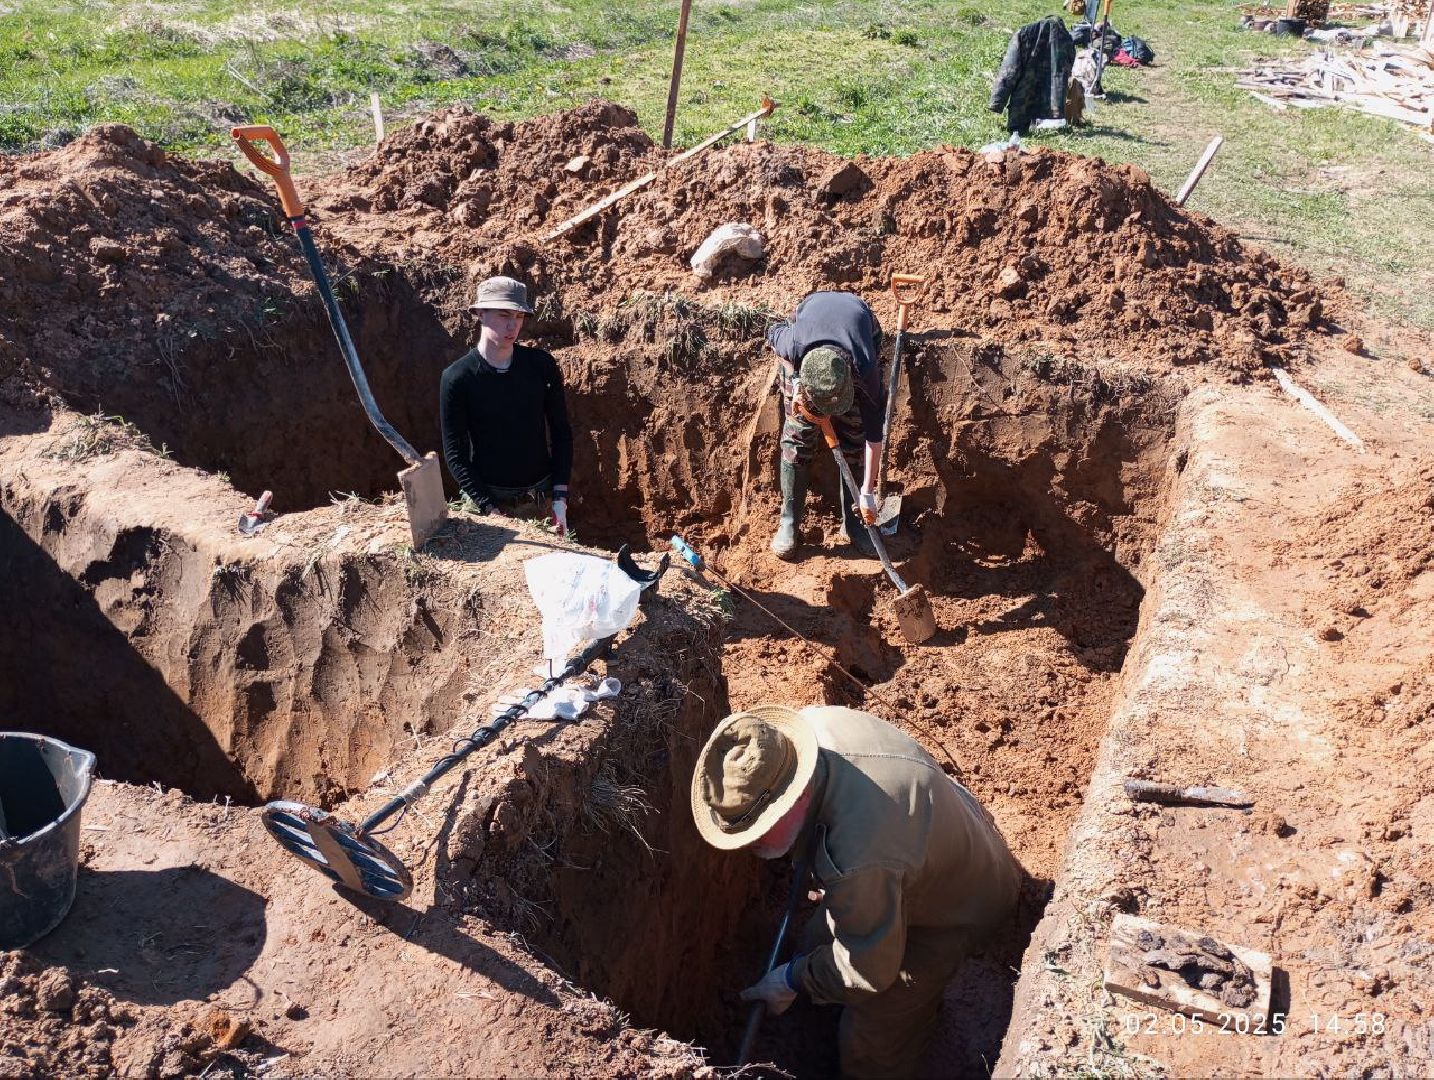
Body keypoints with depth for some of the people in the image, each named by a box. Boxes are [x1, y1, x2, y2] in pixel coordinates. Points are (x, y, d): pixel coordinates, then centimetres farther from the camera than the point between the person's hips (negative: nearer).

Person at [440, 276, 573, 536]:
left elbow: (561, 430, 2)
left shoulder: (541, 365, -3)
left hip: (542, 498, 2)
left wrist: (560, 497, -6)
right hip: (488, 500, -2)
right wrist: (489, 509, -17)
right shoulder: (456, 378, -10)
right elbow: (455, 453, -9)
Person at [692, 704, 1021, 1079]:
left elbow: (868, 970, -28)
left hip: (954, 907, -7)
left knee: (871, 1042, 6)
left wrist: (793, 979, -10)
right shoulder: (815, 722, -26)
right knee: (818, 942, 24)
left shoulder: (857, 859, -48)